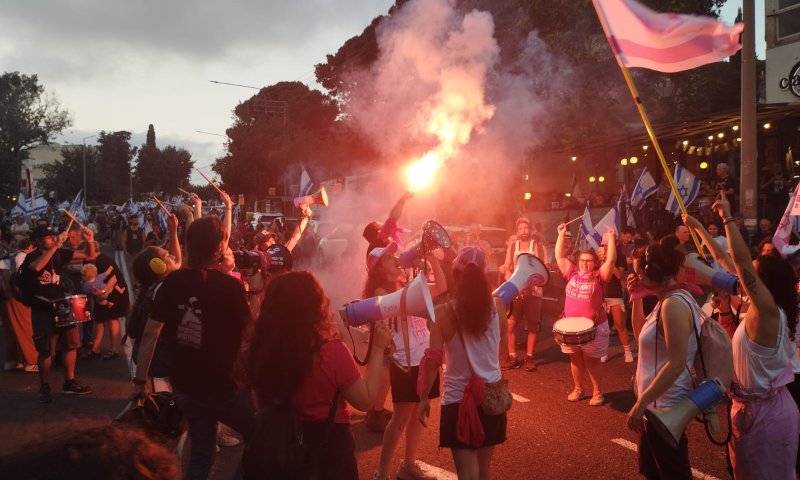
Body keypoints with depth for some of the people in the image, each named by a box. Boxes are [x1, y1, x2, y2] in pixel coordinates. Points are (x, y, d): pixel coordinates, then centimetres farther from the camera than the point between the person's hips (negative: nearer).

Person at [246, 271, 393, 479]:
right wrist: (378, 349, -8)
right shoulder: (332, 352, -26)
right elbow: (365, 400, -13)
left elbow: (263, 404, 4)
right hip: (328, 447, -3)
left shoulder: (261, 350, -13)